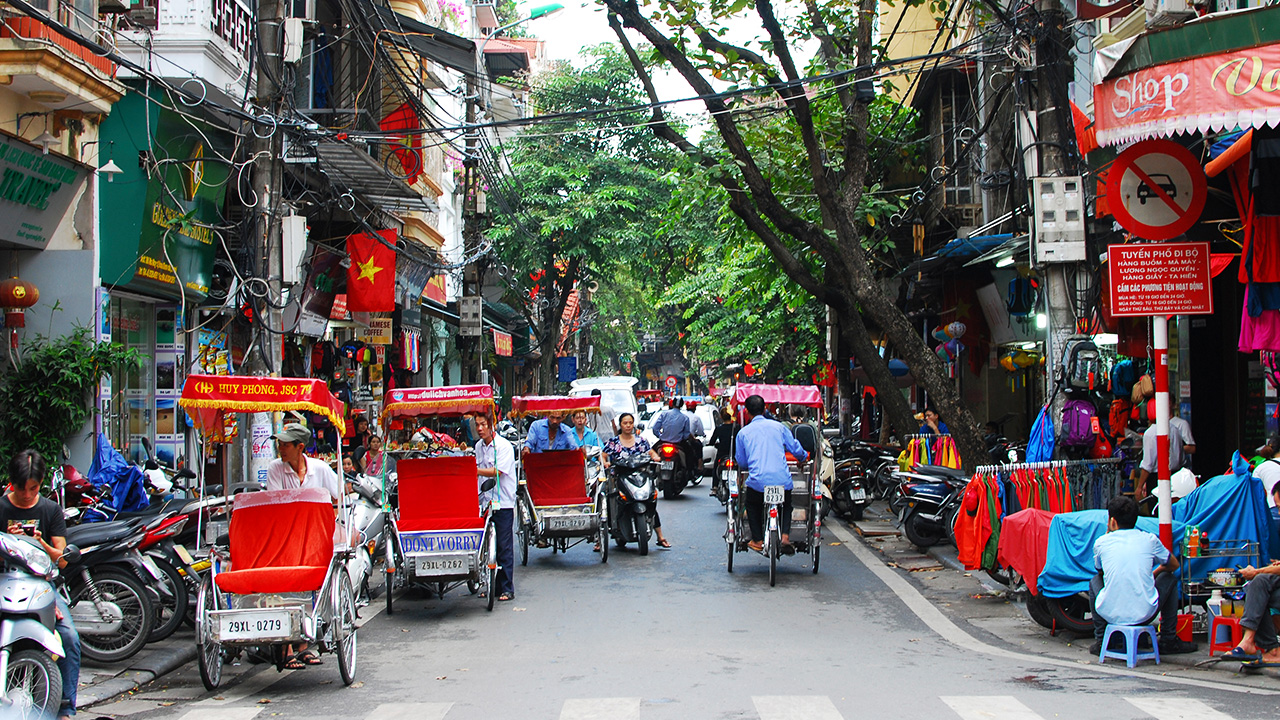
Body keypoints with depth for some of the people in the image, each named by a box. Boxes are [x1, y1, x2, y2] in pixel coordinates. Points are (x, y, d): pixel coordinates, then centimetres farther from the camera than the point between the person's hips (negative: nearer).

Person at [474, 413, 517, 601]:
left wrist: (474, 470, -22)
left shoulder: (504, 446, -9)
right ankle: (491, 586, 15)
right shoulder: (479, 446, 12)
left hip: (503, 503, -6)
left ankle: (506, 589, -2)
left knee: (504, 547, -5)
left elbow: (497, 472, -17)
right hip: (485, 501, 6)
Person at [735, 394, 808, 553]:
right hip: (783, 480, 1)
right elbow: (796, 448, 15)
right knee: (786, 506, 28)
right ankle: (785, 536, 6)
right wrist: (804, 458, 37)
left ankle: (758, 541, 19)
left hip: (758, 481, -1)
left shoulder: (743, 432, 8)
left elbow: (741, 462, 14)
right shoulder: (778, 426, 11)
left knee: (752, 505, 28)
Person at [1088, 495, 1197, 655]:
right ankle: (1169, 641, 26)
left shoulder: (1101, 542, 5)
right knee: (1169, 578, 27)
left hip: (1110, 615, 1)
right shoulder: (1149, 540, 6)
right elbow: (1174, 565, 25)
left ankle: (1100, 640, 25)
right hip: (1145, 615, 0)